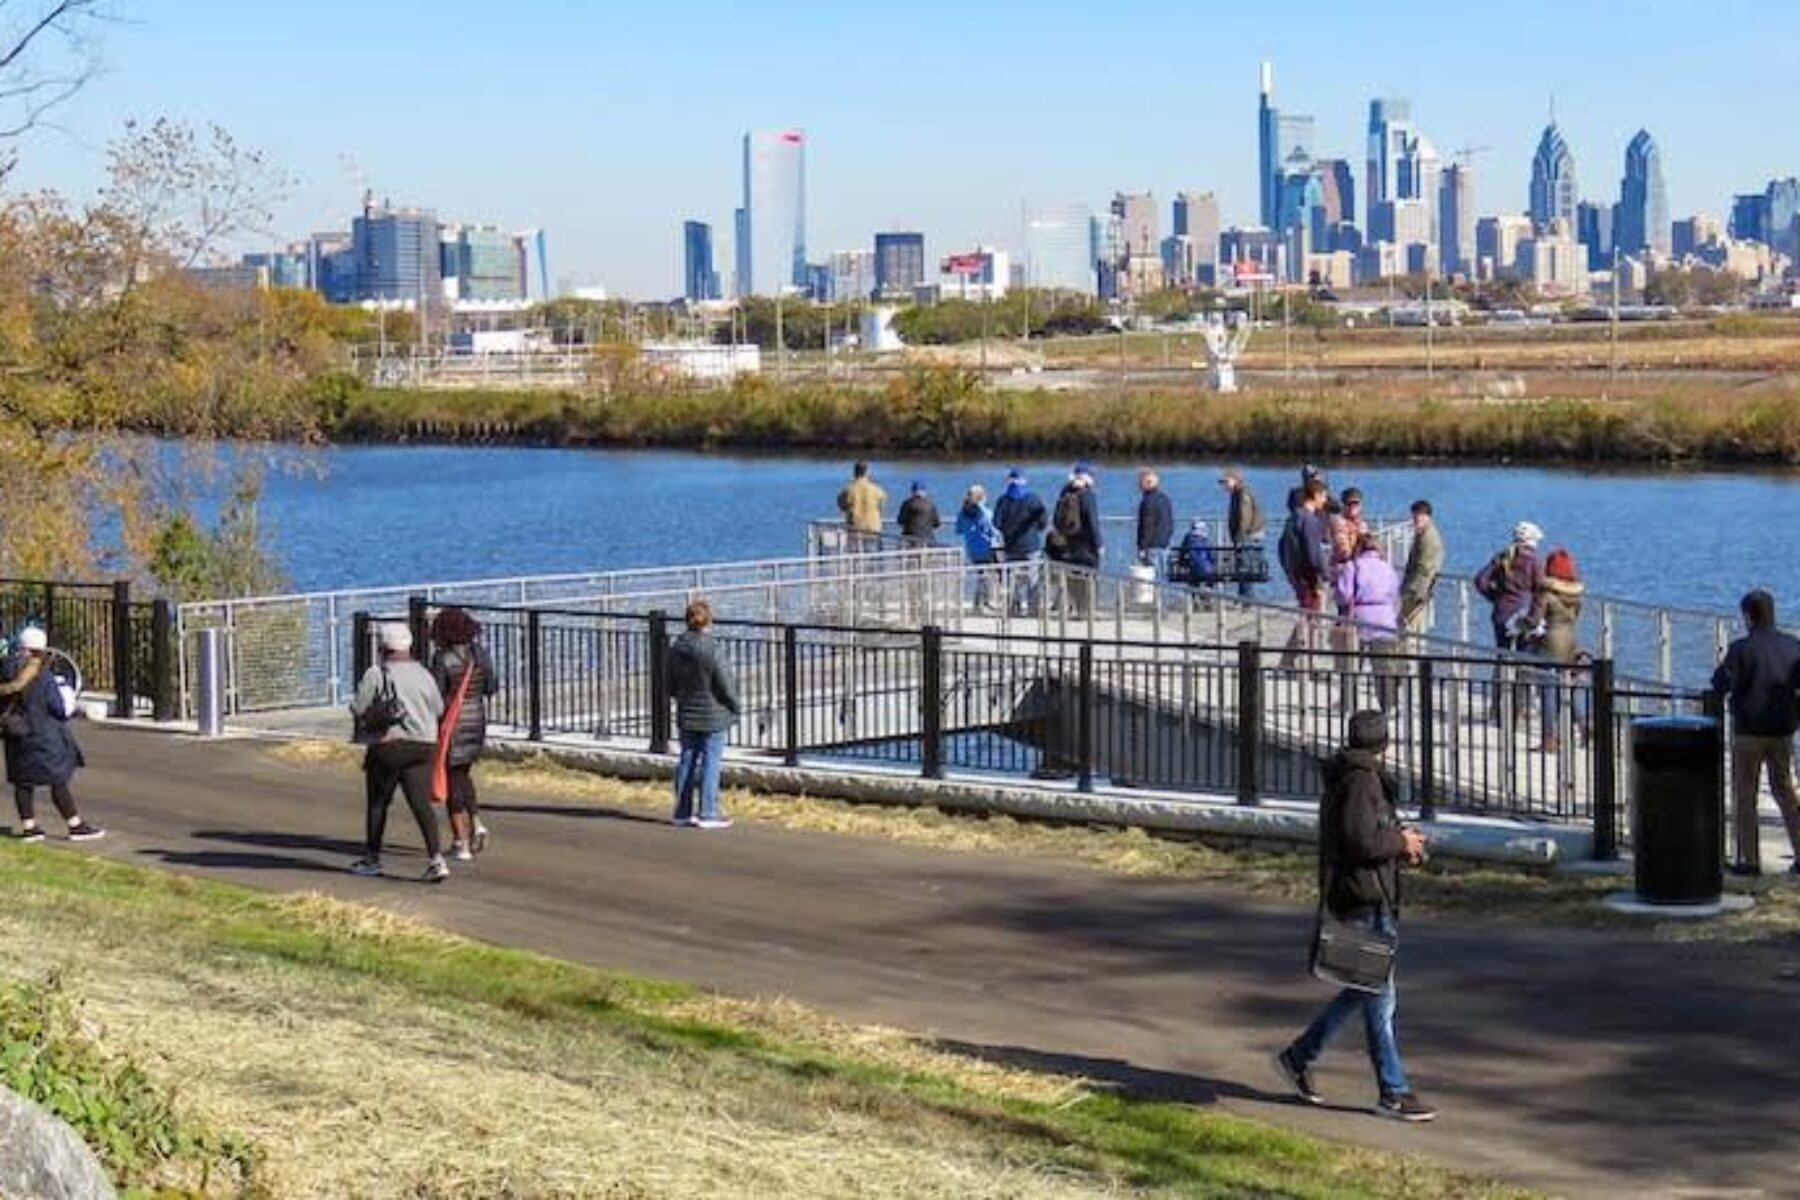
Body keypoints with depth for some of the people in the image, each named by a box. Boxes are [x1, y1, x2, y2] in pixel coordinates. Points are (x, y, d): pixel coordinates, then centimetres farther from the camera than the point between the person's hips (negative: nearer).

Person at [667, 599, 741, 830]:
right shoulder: (711, 650, -19)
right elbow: (725, 686, -15)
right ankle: (707, 813, 1)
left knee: (687, 760, 12)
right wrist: (735, 707, 2)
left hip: (686, 716, 6)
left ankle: (683, 811, 17)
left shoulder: (676, 649, 0)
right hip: (713, 716, -6)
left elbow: (671, 687, 9)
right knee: (711, 762, 0)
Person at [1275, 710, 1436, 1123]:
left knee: (1364, 991, 16)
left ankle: (1299, 1057, 24)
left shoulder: (1346, 780, 16)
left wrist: (1400, 846, 11)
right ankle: (1393, 1093, 1)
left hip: (1374, 901, 10)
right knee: (1380, 998, -4)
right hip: (1363, 902, -10)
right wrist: (1401, 841, -9)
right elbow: (1362, 841, -25)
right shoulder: (1359, 781, -16)